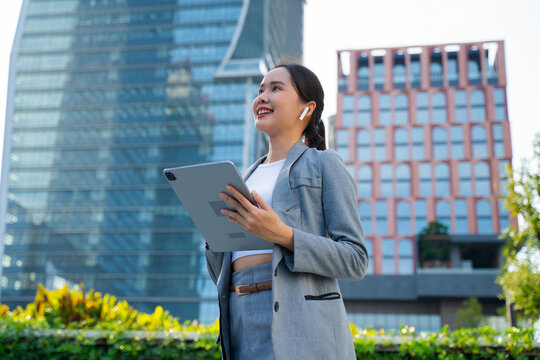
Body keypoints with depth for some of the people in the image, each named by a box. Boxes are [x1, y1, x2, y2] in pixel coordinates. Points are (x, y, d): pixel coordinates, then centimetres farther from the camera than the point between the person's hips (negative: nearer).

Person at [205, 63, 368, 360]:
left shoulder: (324, 164, 4)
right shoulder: (249, 176, 20)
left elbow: (356, 260, -5)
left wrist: (282, 234, -16)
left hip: (298, 327, -5)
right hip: (243, 329, 5)